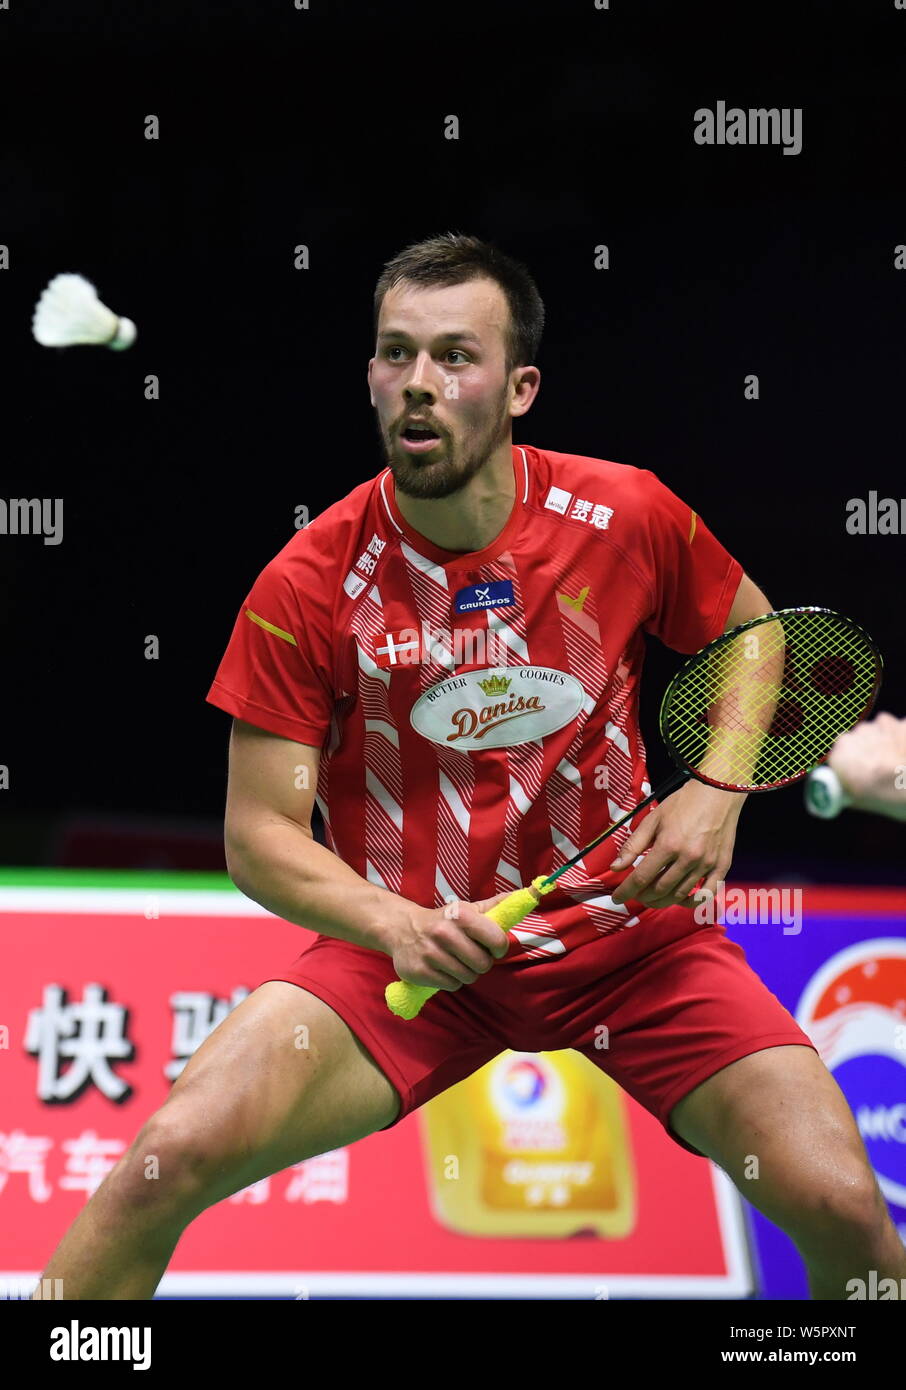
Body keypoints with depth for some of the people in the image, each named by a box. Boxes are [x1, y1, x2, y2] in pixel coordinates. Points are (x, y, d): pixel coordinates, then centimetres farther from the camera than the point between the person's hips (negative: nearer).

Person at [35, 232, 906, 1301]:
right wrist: (398, 926, -25)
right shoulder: (306, 586, -11)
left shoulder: (628, 519, -7)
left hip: (627, 926, 1)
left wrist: (719, 789, -6)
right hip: (407, 945, -1)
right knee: (172, 1154, -24)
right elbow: (260, 833, -7)